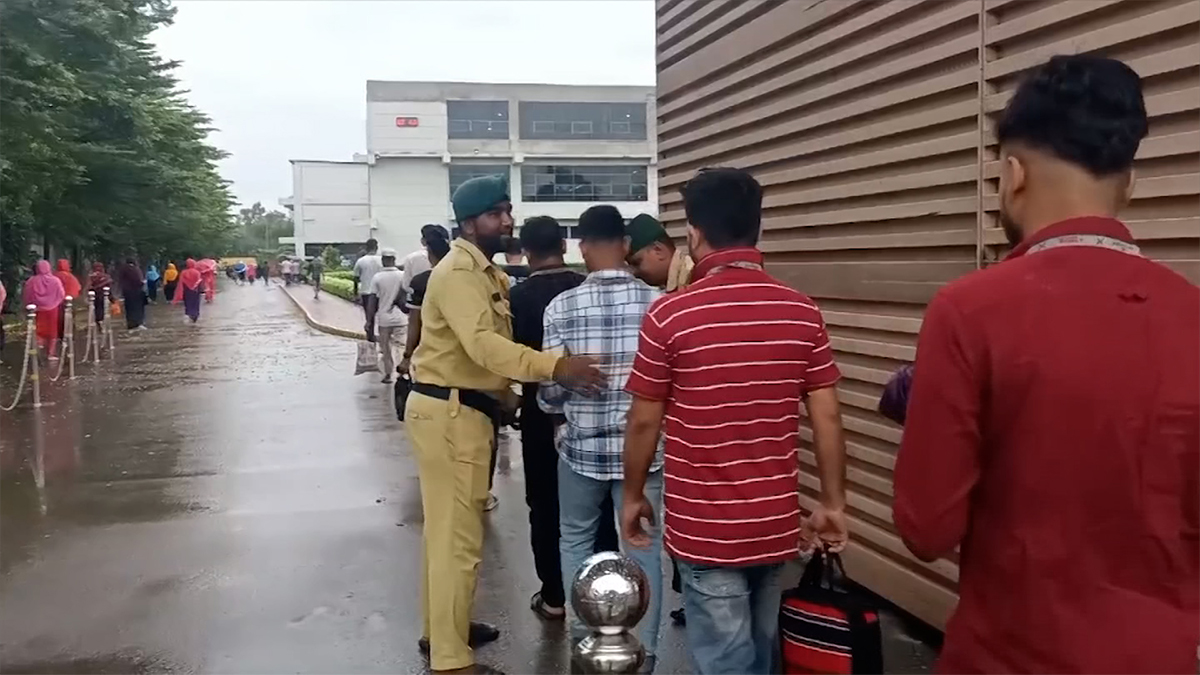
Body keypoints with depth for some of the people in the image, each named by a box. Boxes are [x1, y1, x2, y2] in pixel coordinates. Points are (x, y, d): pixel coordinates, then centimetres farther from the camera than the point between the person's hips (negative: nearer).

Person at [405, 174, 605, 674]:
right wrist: (554, 366, -45)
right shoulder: (459, 272, -18)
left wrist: (507, 396, 13)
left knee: (448, 525, 20)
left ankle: (441, 628, 35)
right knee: (459, 535, -6)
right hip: (449, 411, -11)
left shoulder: (487, 273, 16)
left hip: (464, 409, 11)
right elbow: (481, 343, -34)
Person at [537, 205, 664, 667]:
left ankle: (583, 632, 27)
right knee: (644, 548, 12)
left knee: (575, 538, 22)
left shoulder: (561, 307, -10)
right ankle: (643, 651, 17)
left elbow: (551, 387, -7)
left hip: (581, 446, 0)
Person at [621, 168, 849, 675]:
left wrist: (633, 497, 8)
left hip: (705, 528, -4)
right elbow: (827, 418, 0)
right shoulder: (803, 313, -3)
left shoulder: (670, 315, -13)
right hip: (777, 522, 4)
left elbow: (644, 423, -6)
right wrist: (832, 503, 11)